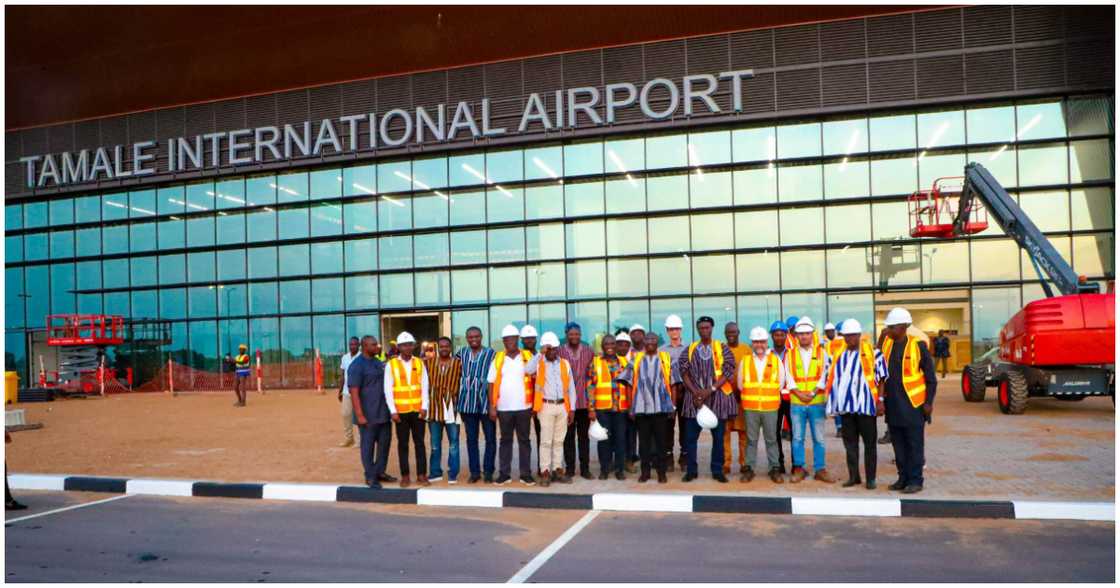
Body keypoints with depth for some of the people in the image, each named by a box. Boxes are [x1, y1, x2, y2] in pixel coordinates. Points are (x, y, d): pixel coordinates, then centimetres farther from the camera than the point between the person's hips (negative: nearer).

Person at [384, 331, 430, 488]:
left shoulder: (419, 363, 4)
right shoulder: (391, 364, -1)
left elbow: (424, 386, 3)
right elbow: (388, 389, -3)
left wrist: (424, 407, -6)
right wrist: (393, 411, -9)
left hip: (418, 410, 1)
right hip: (400, 411, -1)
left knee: (419, 442, 5)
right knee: (402, 444, 6)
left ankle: (421, 475, 12)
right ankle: (405, 476, 14)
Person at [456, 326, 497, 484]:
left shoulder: (490, 353, -2)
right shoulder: (461, 353, 9)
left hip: (486, 401, -3)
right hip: (468, 402, 3)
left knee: (490, 438, 4)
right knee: (471, 438, 9)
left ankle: (488, 471, 15)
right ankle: (474, 471, 17)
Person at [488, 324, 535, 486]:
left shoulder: (528, 357, 1)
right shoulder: (498, 358, 3)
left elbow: (535, 381, 3)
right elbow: (492, 384, 3)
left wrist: (535, 405, -2)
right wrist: (492, 406, -3)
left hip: (524, 407, -1)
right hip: (504, 408, 1)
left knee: (524, 440, 6)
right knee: (505, 441, 9)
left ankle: (526, 474, 12)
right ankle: (504, 473, 14)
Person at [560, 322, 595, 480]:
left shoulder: (589, 351, 4)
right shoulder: (560, 352, -1)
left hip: (584, 401, 1)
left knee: (584, 436, 8)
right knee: (568, 436, 7)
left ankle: (585, 468, 14)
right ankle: (569, 467, 15)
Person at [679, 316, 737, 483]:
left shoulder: (722, 348, 3)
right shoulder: (689, 349, 8)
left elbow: (728, 372, -4)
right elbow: (684, 372, 3)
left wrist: (711, 390, -13)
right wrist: (695, 392, -10)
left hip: (717, 396, -1)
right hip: (694, 397, 1)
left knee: (718, 436, 5)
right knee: (691, 436, 2)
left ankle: (717, 470, 15)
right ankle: (691, 470, 13)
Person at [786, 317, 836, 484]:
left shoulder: (821, 352, 5)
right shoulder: (790, 354, 6)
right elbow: (789, 377, 1)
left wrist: (813, 393, -11)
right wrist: (799, 394, -11)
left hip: (817, 402, 0)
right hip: (796, 403, 0)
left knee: (819, 438, 3)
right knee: (798, 437, 4)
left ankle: (820, 470, 12)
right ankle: (799, 469, 14)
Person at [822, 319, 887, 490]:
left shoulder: (872, 353, -4)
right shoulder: (838, 355, 11)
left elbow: (882, 378, -5)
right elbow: (829, 376, 16)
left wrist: (881, 400, -9)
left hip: (865, 405, -5)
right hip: (845, 405, 5)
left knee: (869, 443, 4)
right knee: (850, 442, 10)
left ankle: (871, 478, 12)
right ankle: (853, 476, 19)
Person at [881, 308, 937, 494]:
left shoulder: (917, 345, -8)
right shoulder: (886, 344, 6)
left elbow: (931, 377, -5)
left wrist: (929, 402, -9)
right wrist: (881, 398, 9)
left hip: (913, 404, -5)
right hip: (893, 405, 5)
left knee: (914, 445, 3)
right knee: (898, 445, 12)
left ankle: (915, 480, 11)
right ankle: (903, 478, 22)